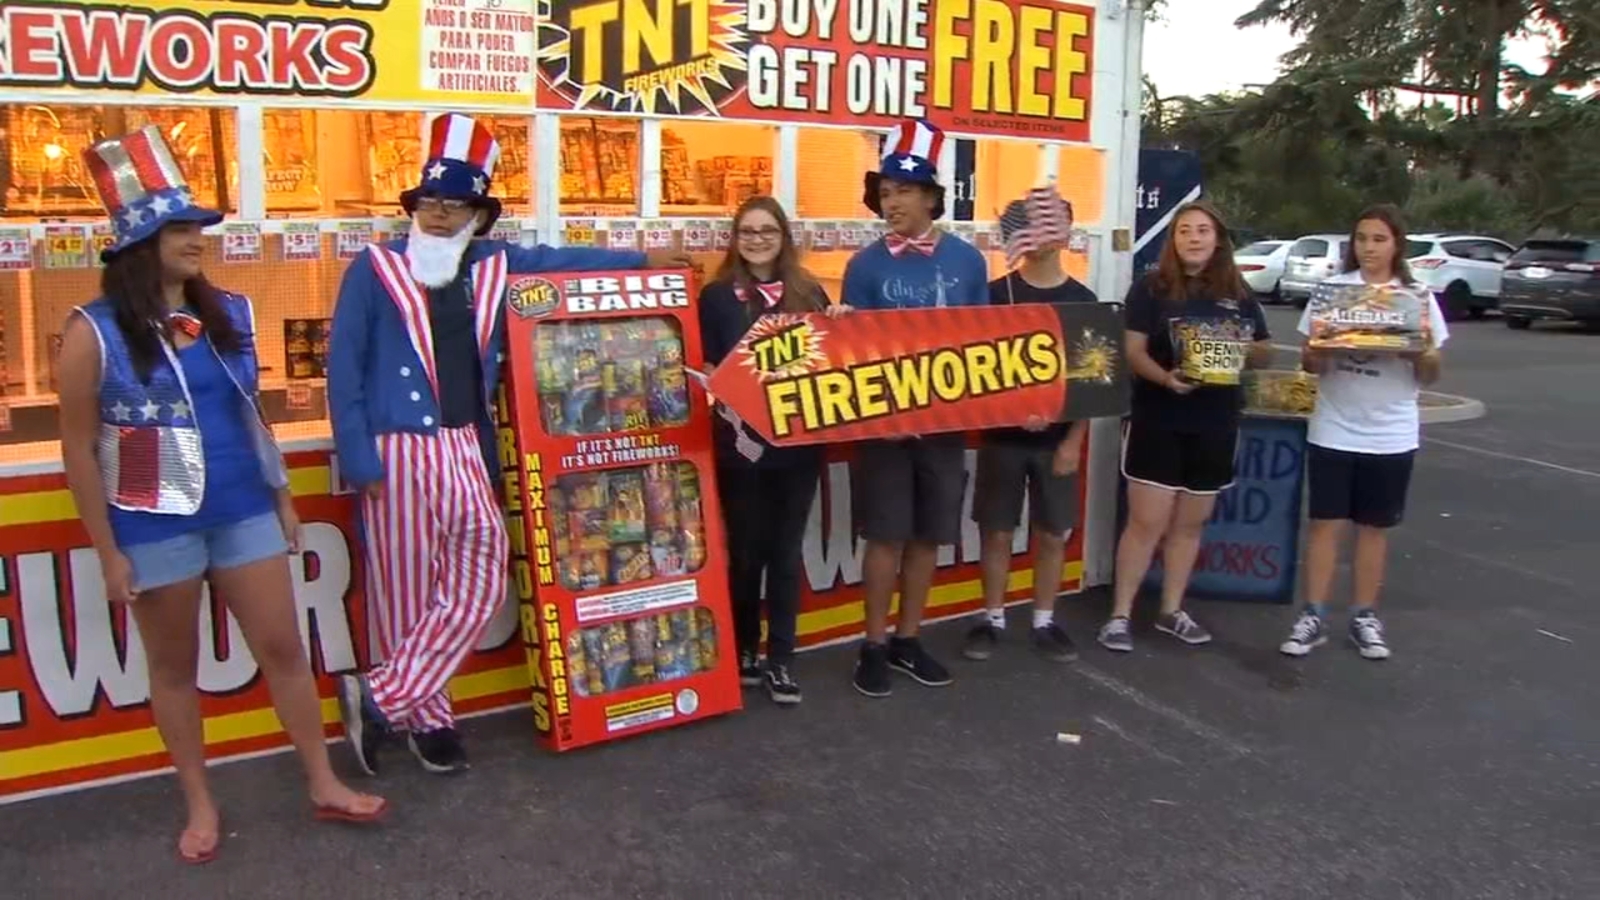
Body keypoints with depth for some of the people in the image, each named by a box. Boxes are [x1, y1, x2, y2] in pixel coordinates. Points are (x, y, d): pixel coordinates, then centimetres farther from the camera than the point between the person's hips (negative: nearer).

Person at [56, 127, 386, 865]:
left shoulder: (229, 315, 4)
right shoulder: (95, 333, -10)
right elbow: (79, 450, -7)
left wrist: (282, 495, 13)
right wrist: (108, 552, -7)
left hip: (243, 512, 4)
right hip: (153, 526, -4)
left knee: (283, 648, 8)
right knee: (174, 666, 11)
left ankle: (324, 786, 21)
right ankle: (199, 804, 28)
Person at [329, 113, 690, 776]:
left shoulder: (492, 266, 10)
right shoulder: (374, 269, -1)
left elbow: (561, 261, 27)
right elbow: (344, 371, -3)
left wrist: (643, 260, 31)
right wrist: (358, 460, -8)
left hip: (465, 451, 5)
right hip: (396, 451, -4)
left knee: (479, 581, 0)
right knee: (406, 590, 2)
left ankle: (380, 697, 12)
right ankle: (426, 716, 18)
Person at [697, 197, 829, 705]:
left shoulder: (808, 293, 8)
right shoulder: (718, 296, 0)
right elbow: (705, 368, -2)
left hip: (798, 441, 2)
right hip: (742, 441, -2)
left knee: (787, 551, 8)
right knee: (746, 550, 8)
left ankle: (780, 660, 17)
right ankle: (744, 651, 25)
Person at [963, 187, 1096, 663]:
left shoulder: (1082, 299, 2)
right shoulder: (997, 293, -2)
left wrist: (1074, 439, -4)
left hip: (1058, 439, 2)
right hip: (1003, 435, -1)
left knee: (1053, 534, 9)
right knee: (997, 531, 5)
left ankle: (1044, 622, 23)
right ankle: (992, 619, 20)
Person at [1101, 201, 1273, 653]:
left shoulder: (1238, 294, 9)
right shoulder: (1150, 288, -3)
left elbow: (1265, 353, 15)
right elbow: (1133, 350, -9)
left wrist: (1245, 348, -8)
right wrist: (1165, 377, -28)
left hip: (1216, 424, 5)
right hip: (1158, 420, -4)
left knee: (1191, 522, 13)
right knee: (1147, 521, -5)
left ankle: (1171, 611, 25)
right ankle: (1120, 615, 5)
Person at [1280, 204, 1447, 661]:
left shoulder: (1418, 297, 1)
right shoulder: (1332, 290, 1)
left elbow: (1431, 375, 2)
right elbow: (1309, 363, 2)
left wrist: (1422, 353, -19)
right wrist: (1320, 350, -20)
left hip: (1390, 436, 1)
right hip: (1332, 431, 0)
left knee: (1373, 527, 9)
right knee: (1326, 523, 2)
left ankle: (1365, 618, 20)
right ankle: (1313, 617, 9)